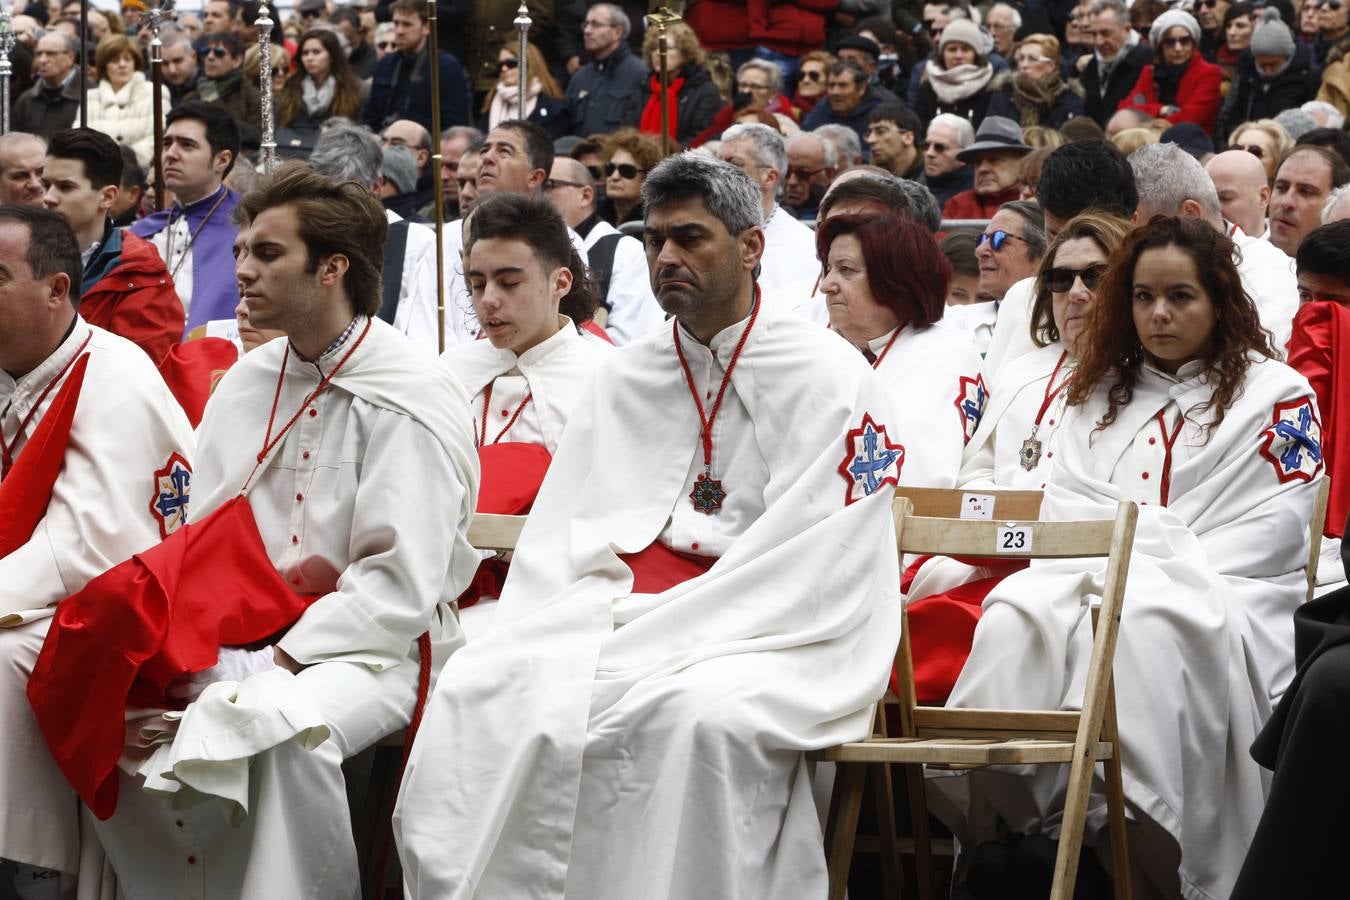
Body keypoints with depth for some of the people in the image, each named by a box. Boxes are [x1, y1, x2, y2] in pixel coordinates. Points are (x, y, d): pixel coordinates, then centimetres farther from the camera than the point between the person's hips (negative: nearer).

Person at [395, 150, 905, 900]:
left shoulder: (831, 380, -2)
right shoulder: (626, 379, 17)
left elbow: (804, 576, -10)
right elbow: (561, 536, 12)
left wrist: (639, 647, -16)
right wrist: (562, 634, -11)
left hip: (779, 642, -5)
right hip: (611, 623, 5)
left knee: (704, 717, -37)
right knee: (482, 693, -22)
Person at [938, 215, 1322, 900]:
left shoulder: (1276, 395, 9)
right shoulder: (1102, 392, 25)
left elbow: (1267, 532, -2)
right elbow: (1064, 506, 16)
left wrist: (1158, 569, -11)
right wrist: (1105, 561, -6)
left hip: (1225, 594, -4)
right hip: (1099, 577, 4)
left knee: (1137, 623, -39)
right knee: (1018, 611, -31)